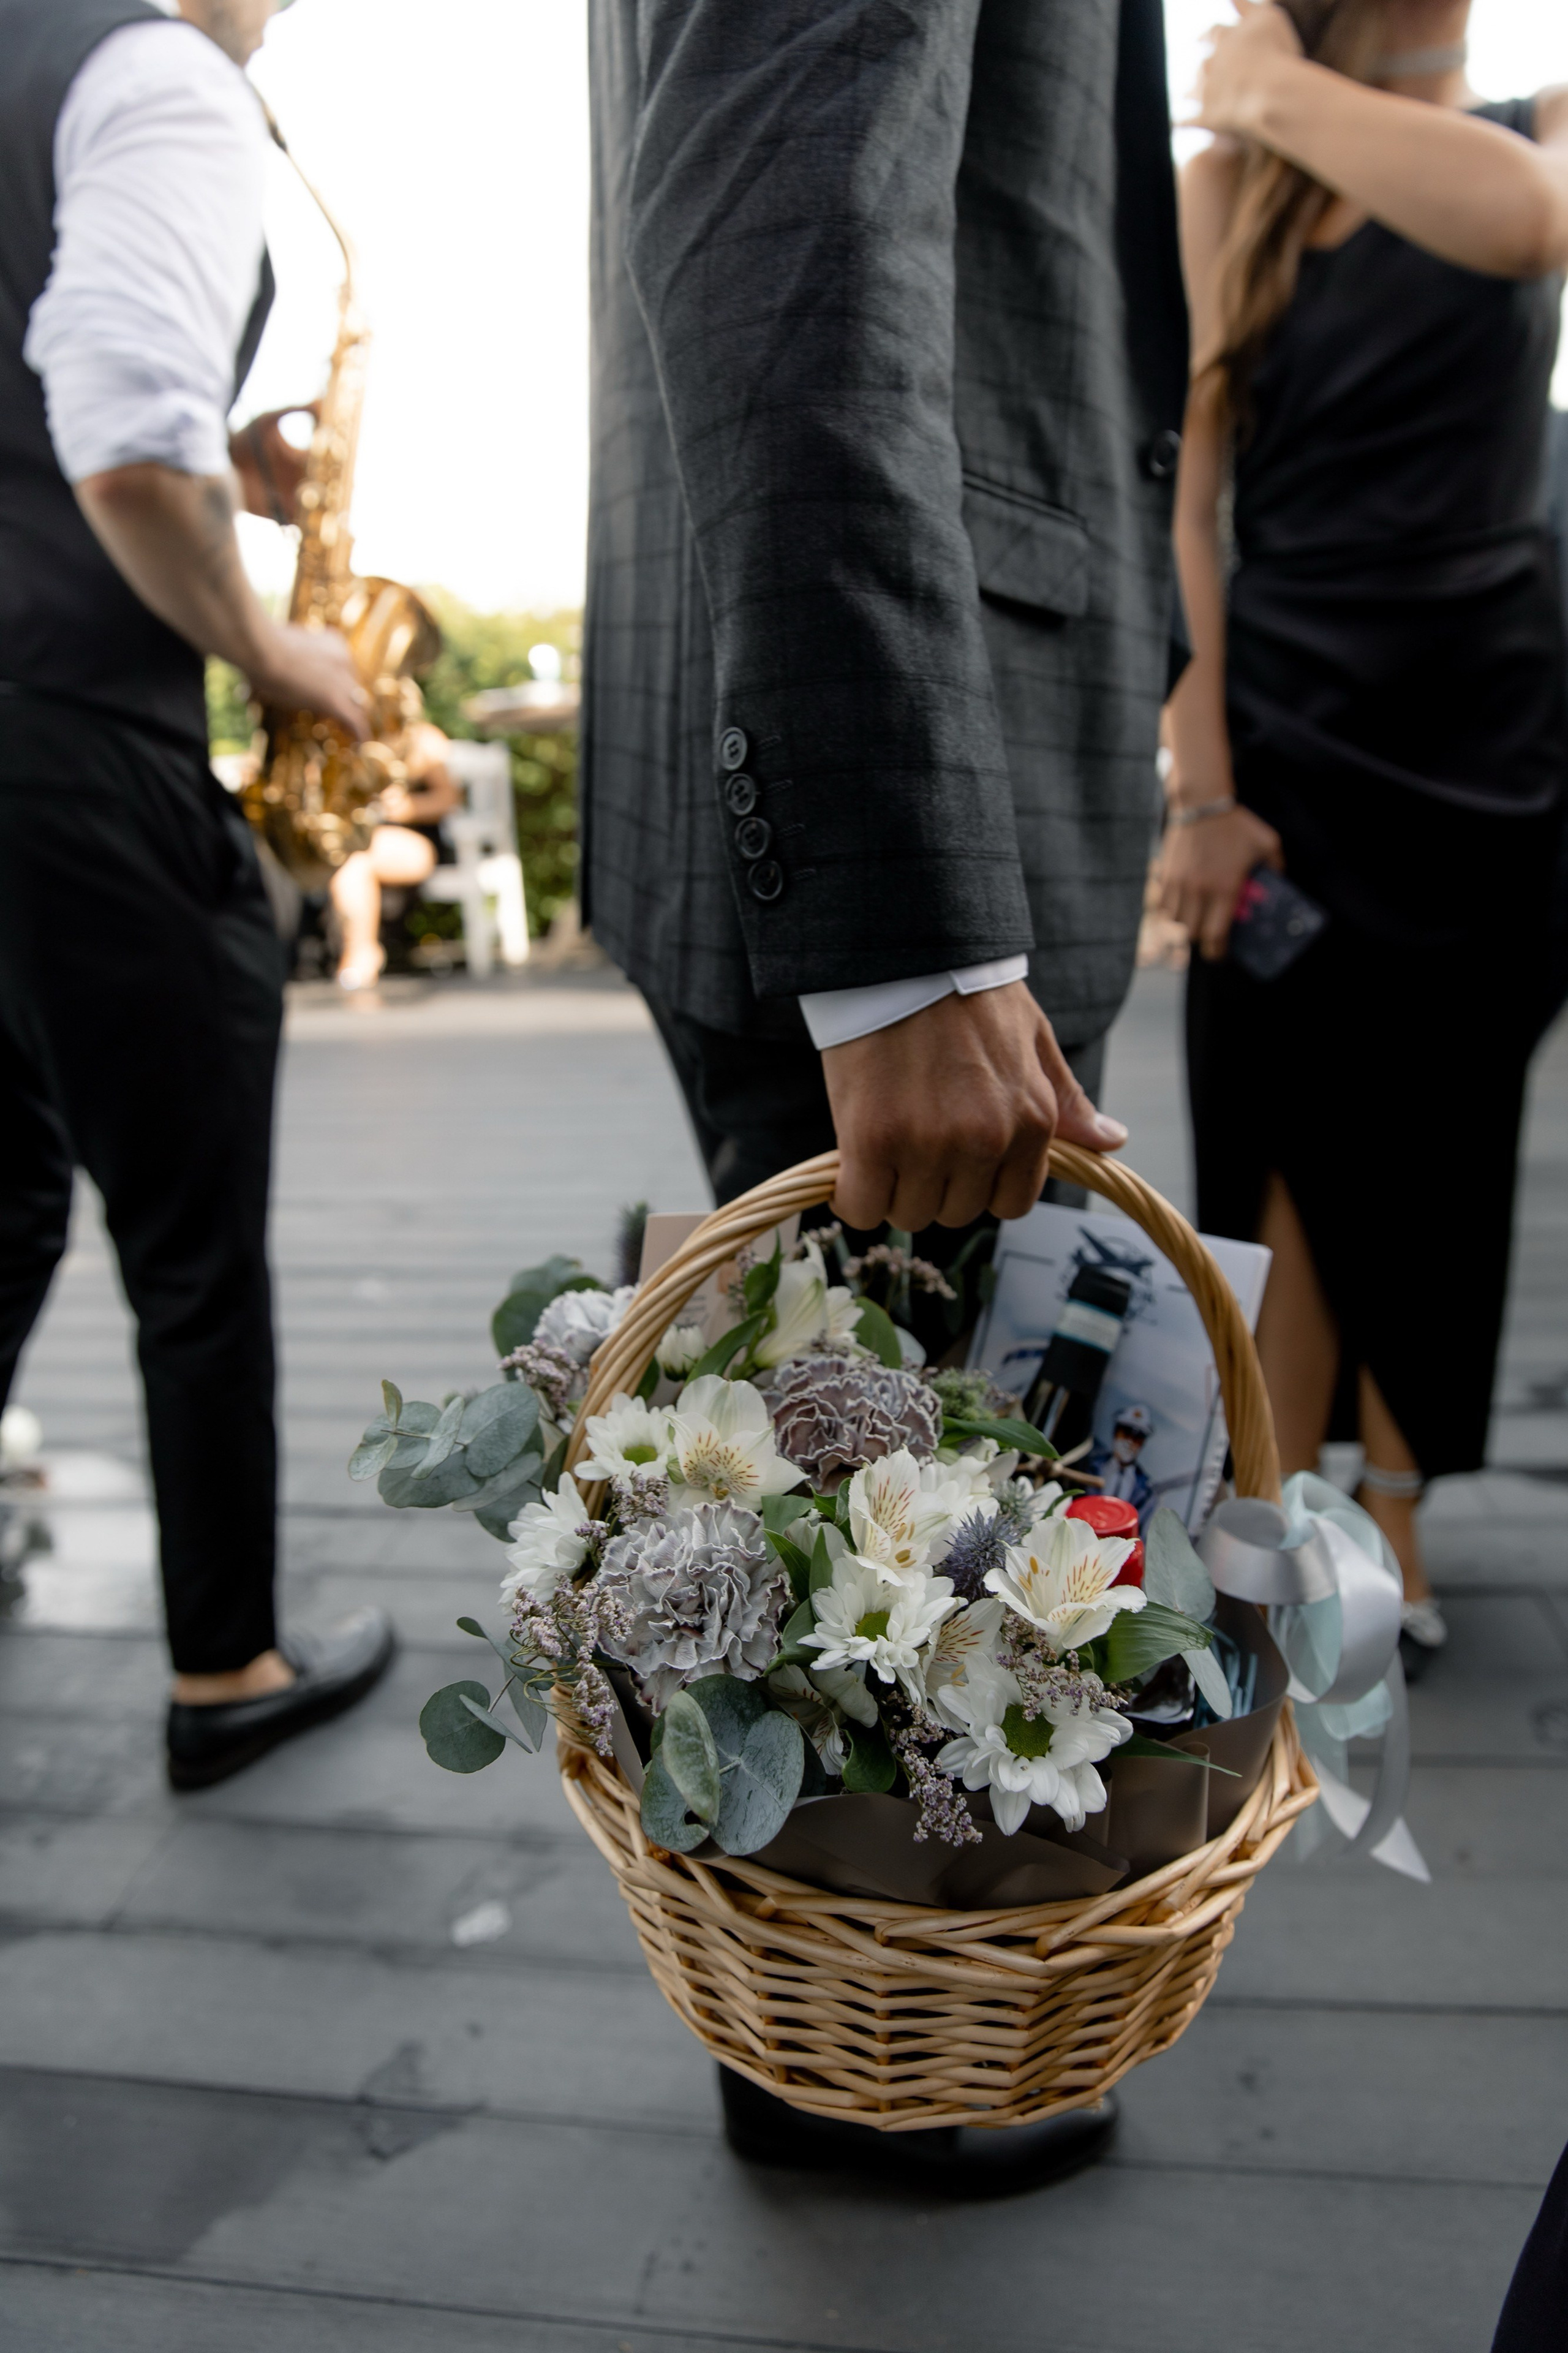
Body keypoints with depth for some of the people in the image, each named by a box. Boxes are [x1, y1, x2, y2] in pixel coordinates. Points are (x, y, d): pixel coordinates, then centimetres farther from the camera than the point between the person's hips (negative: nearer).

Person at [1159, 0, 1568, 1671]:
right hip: (1288, 724, -1)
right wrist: (1200, 785, -12)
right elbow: (1181, 495, -3)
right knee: (1289, 1154, -3)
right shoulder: (1223, 188, 7)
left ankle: (1391, 1538, 17)